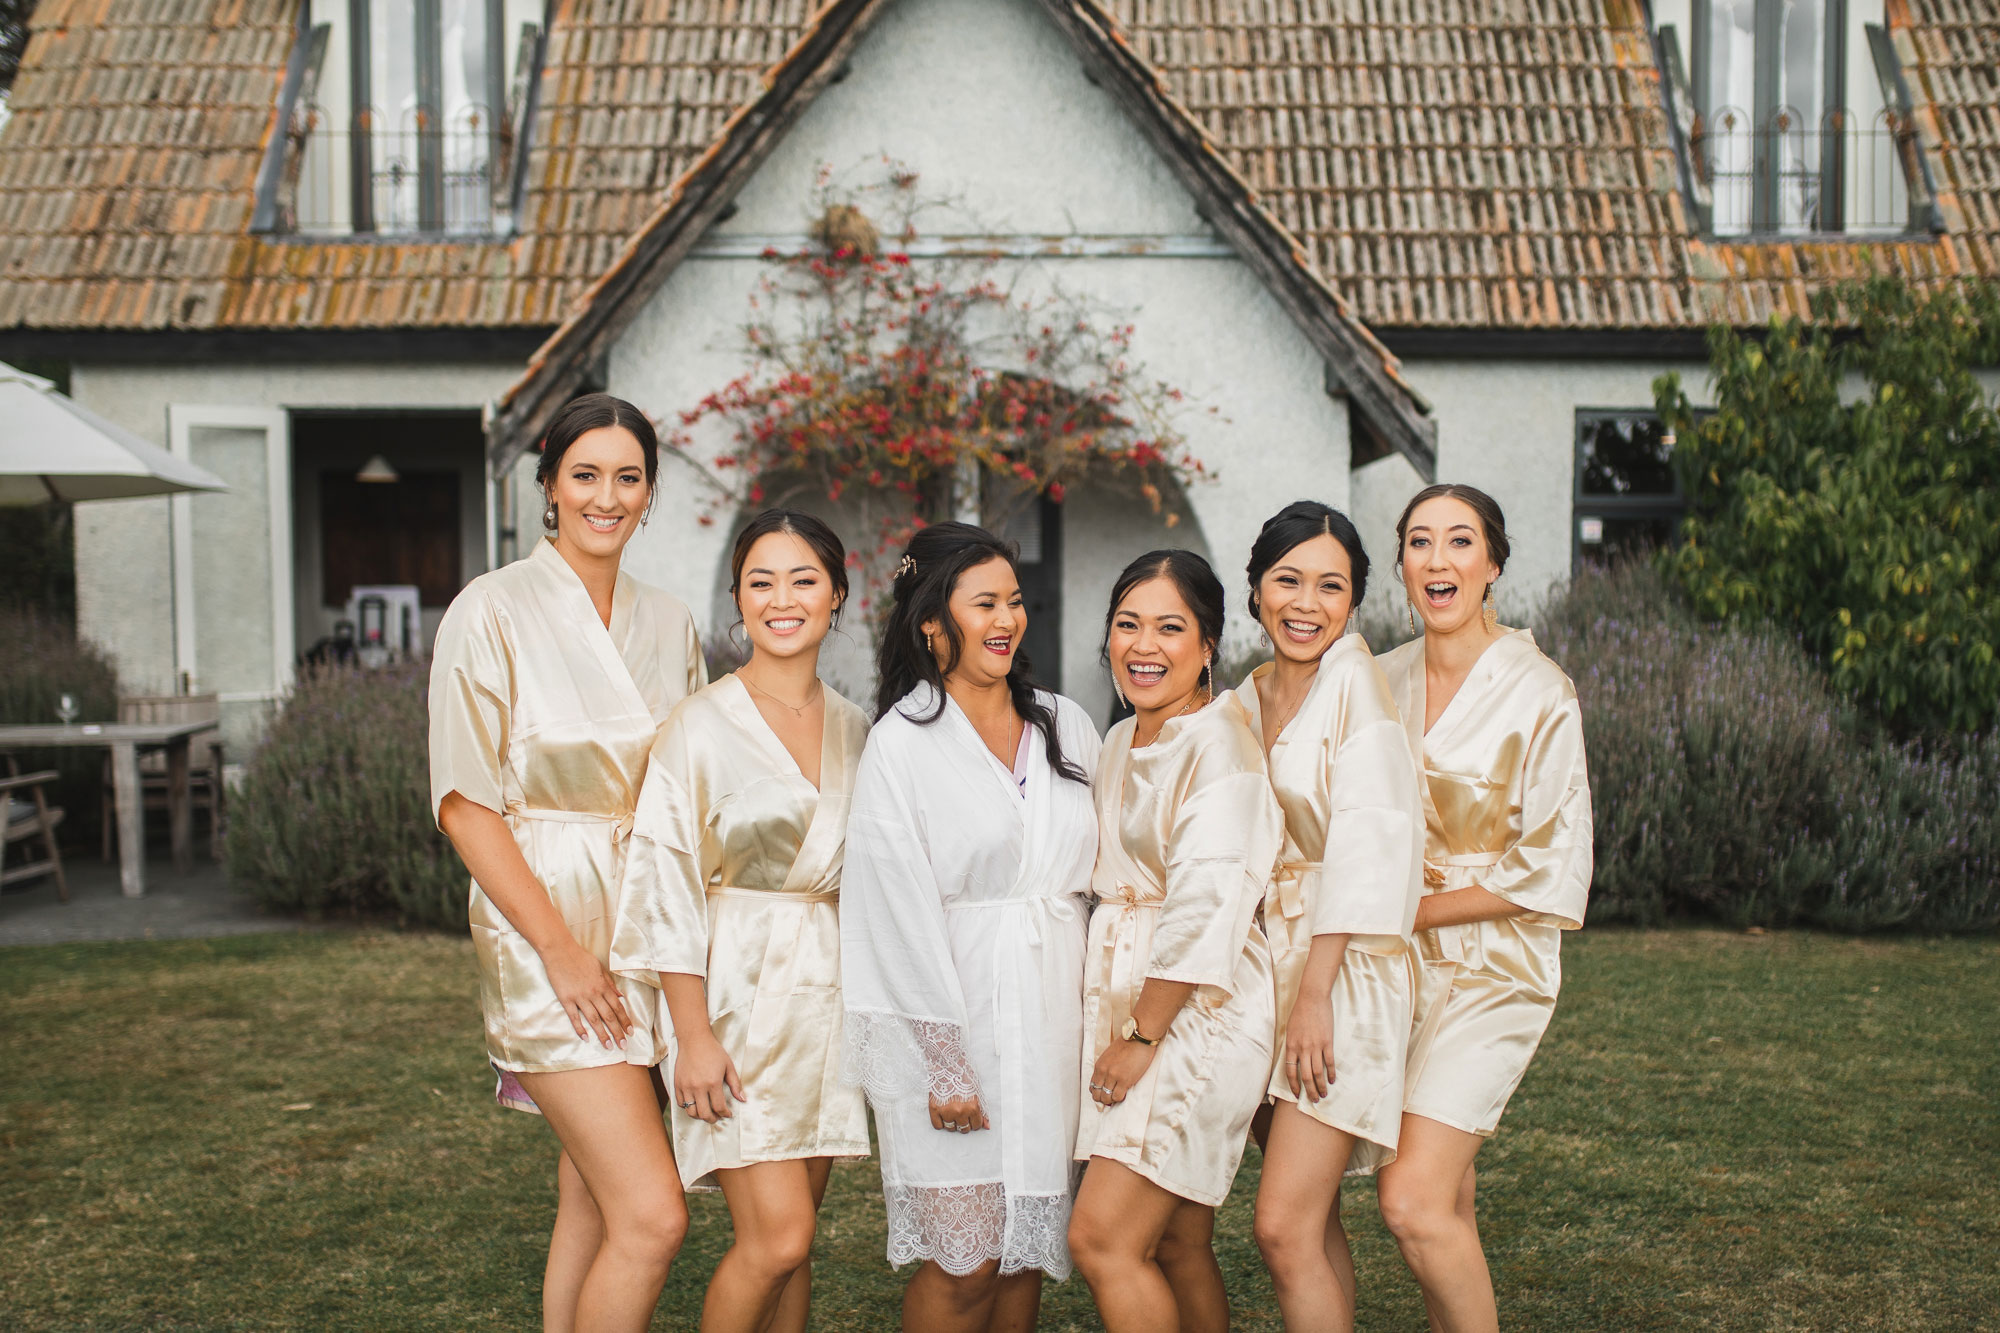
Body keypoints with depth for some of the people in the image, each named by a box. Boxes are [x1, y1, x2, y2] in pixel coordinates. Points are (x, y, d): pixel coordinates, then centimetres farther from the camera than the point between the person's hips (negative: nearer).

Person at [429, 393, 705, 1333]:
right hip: (545, 927, -5)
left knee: (593, 1207, 11)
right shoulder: (494, 611, -5)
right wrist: (562, 948, -15)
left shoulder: (669, 628, 11)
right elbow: (464, 802, -9)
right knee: (652, 1216, -12)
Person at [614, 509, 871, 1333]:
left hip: (830, 990, 5)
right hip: (739, 994, -5)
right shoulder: (701, 725, -7)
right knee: (776, 1236, -10)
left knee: (791, 1240, 9)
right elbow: (669, 886, -9)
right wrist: (693, 1036, -13)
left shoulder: (854, 730, 8)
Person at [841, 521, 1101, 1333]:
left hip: (1053, 1010, 5)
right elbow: (903, 913, -9)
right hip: (956, 1013, -5)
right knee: (966, 1261, -4)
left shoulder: (1065, 726, 11)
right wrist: (944, 1066, -12)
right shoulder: (902, 743, -5)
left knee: (1029, 1246, 9)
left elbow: (1102, 869, 14)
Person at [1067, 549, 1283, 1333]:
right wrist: (1114, 1030, 13)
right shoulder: (1122, 743, 14)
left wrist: (1143, 1037, -14)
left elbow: (1203, 909, -18)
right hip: (1127, 1008, 8)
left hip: (1197, 1013, -8)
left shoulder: (1217, 741, -13)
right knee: (1178, 1245, 11)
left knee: (1101, 1240, -11)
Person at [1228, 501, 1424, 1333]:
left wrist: (1315, 994, -18)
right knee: (1312, 1217, 13)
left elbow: (1366, 849, -16)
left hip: (1346, 971, -7)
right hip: (1267, 966, 7)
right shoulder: (1248, 699, 11)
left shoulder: (1353, 681, -10)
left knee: (1284, 1226, -11)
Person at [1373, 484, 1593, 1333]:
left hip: (1493, 965, -5)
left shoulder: (1538, 694, -11)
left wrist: (1409, 913, -11)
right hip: (1399, 965, 5)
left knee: (1412, 1200, -14)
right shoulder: (1382, 682, 4)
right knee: (1444, 1208, 10)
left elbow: (1551, 872, -13)